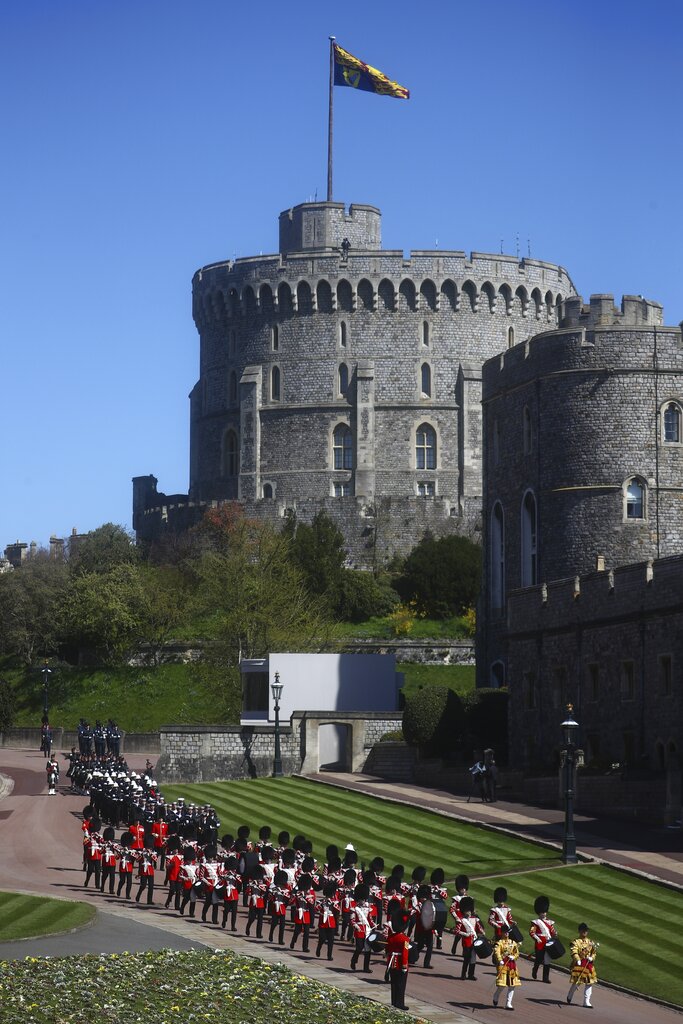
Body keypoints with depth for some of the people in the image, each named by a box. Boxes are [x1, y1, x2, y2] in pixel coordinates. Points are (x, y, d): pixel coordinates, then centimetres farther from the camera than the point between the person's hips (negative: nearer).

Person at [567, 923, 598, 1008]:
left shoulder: (590, 942, 11)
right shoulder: (576, 942, -7)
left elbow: (594, 952, 15)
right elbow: (574, 952, -20)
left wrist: (592, 958, -7)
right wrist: (577, 960, -38)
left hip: (589, 965, 5)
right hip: (578, 965, -5)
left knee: (589, 983, 2)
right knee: (576, 982, -3)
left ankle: (586, 1001, 8)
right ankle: (569, 996, 26)